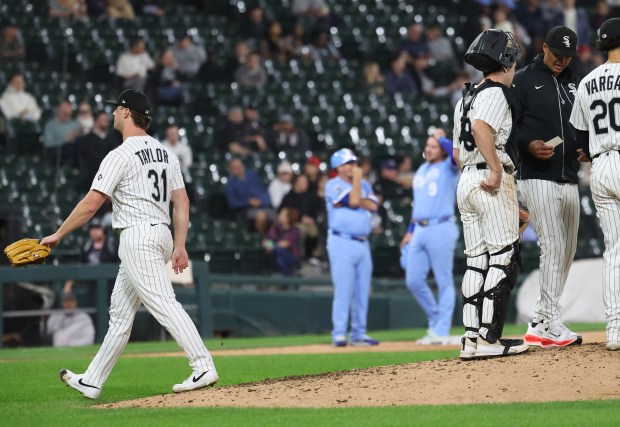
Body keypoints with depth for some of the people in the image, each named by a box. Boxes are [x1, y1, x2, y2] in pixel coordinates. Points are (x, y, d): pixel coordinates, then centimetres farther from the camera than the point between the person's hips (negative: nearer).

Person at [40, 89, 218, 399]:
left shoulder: (121, 156, -10)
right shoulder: (165, 153, 14)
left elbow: (91, 204, -12)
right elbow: (182, 202, 9)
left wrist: (58, 235, -4)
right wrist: (180, 246, 8)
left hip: (137, 236, -9)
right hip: (161, 234, 9)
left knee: (163, 303, -15)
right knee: (120, 313, 14)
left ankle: (204, 367, -25)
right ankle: (92, 382, 20)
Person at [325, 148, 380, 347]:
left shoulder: (364, 185, 18)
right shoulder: (333, 185, -2)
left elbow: (372, 205, 2)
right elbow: (353, 200, -15)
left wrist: (355, 201, -8)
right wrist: (356, 178, -4)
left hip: (362, 243, 6)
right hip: (342, 242, -6)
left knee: (363, 291, 5)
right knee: (343, 289, -11)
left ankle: (358, 334, 11)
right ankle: (339, 334, -10)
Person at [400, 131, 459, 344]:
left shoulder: (448, 167, -1)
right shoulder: (421, 171, 20)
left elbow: (455, 152, -25)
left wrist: (441, 137, -8)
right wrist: (410, 231, 21)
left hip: (441, 229, -7)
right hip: (419, 230, 7)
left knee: (444, 281, -3)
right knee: (413, 280, 4)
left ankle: (441, 331, 0)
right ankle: (435, 318, 22)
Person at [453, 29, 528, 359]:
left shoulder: (466, 98, 21)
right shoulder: (496, 93, -7)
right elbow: (481, 126, -26)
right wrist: (496, 171, -25)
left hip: (465, 181, 9)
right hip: (492, 182, -9)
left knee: (476, 261, 9)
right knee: (504, 258, -7)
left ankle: (471, 339, 5)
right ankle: (489, 338, -13)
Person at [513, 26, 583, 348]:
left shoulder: (574, 84, 17)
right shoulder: (522, 81, -2)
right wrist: (529, 145, -23)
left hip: (569, 180, 7)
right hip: (538, 179, -7)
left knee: (567, 251, 6)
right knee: (553, 247, -14)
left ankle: (539, 326, 12)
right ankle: (552, 325, -13)